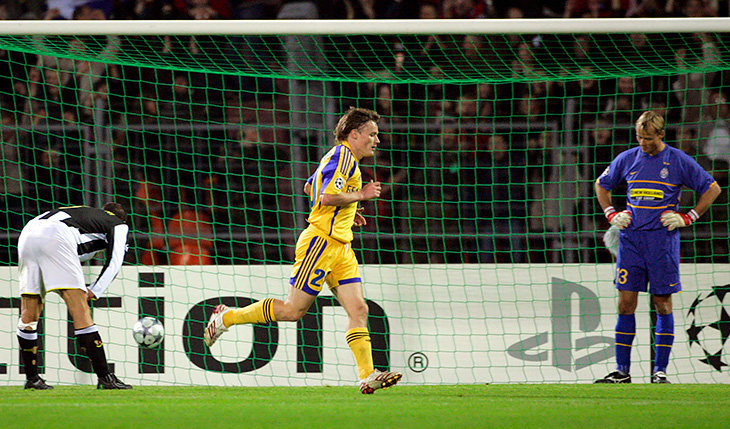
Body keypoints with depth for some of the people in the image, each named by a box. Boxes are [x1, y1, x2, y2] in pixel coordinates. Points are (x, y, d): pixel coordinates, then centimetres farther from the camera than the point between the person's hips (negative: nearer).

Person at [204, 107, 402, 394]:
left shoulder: (342, 157, 19)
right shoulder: (343, 156, -12)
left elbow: (310, 187, 31)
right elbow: (327, 197, -25)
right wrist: (360, 195, -12)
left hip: (339, 247, 10)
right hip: (320, 243, -10)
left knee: (358, 310, -3)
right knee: (293, 310, -7)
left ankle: (368, 376, -9)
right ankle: (227, 318, 8)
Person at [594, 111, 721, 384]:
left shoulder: (678, 161, -1)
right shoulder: (627, 159, 8)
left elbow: (712, 189, 5)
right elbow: (601, 184, 24)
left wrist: (687, 218, -1)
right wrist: (612, 215, 11)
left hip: (663, 240, -2)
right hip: (631, 238, 2)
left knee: (663, 304, -1)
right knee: (626, 303, -1)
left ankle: (660, 370, 3)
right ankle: (622, 370, 2)